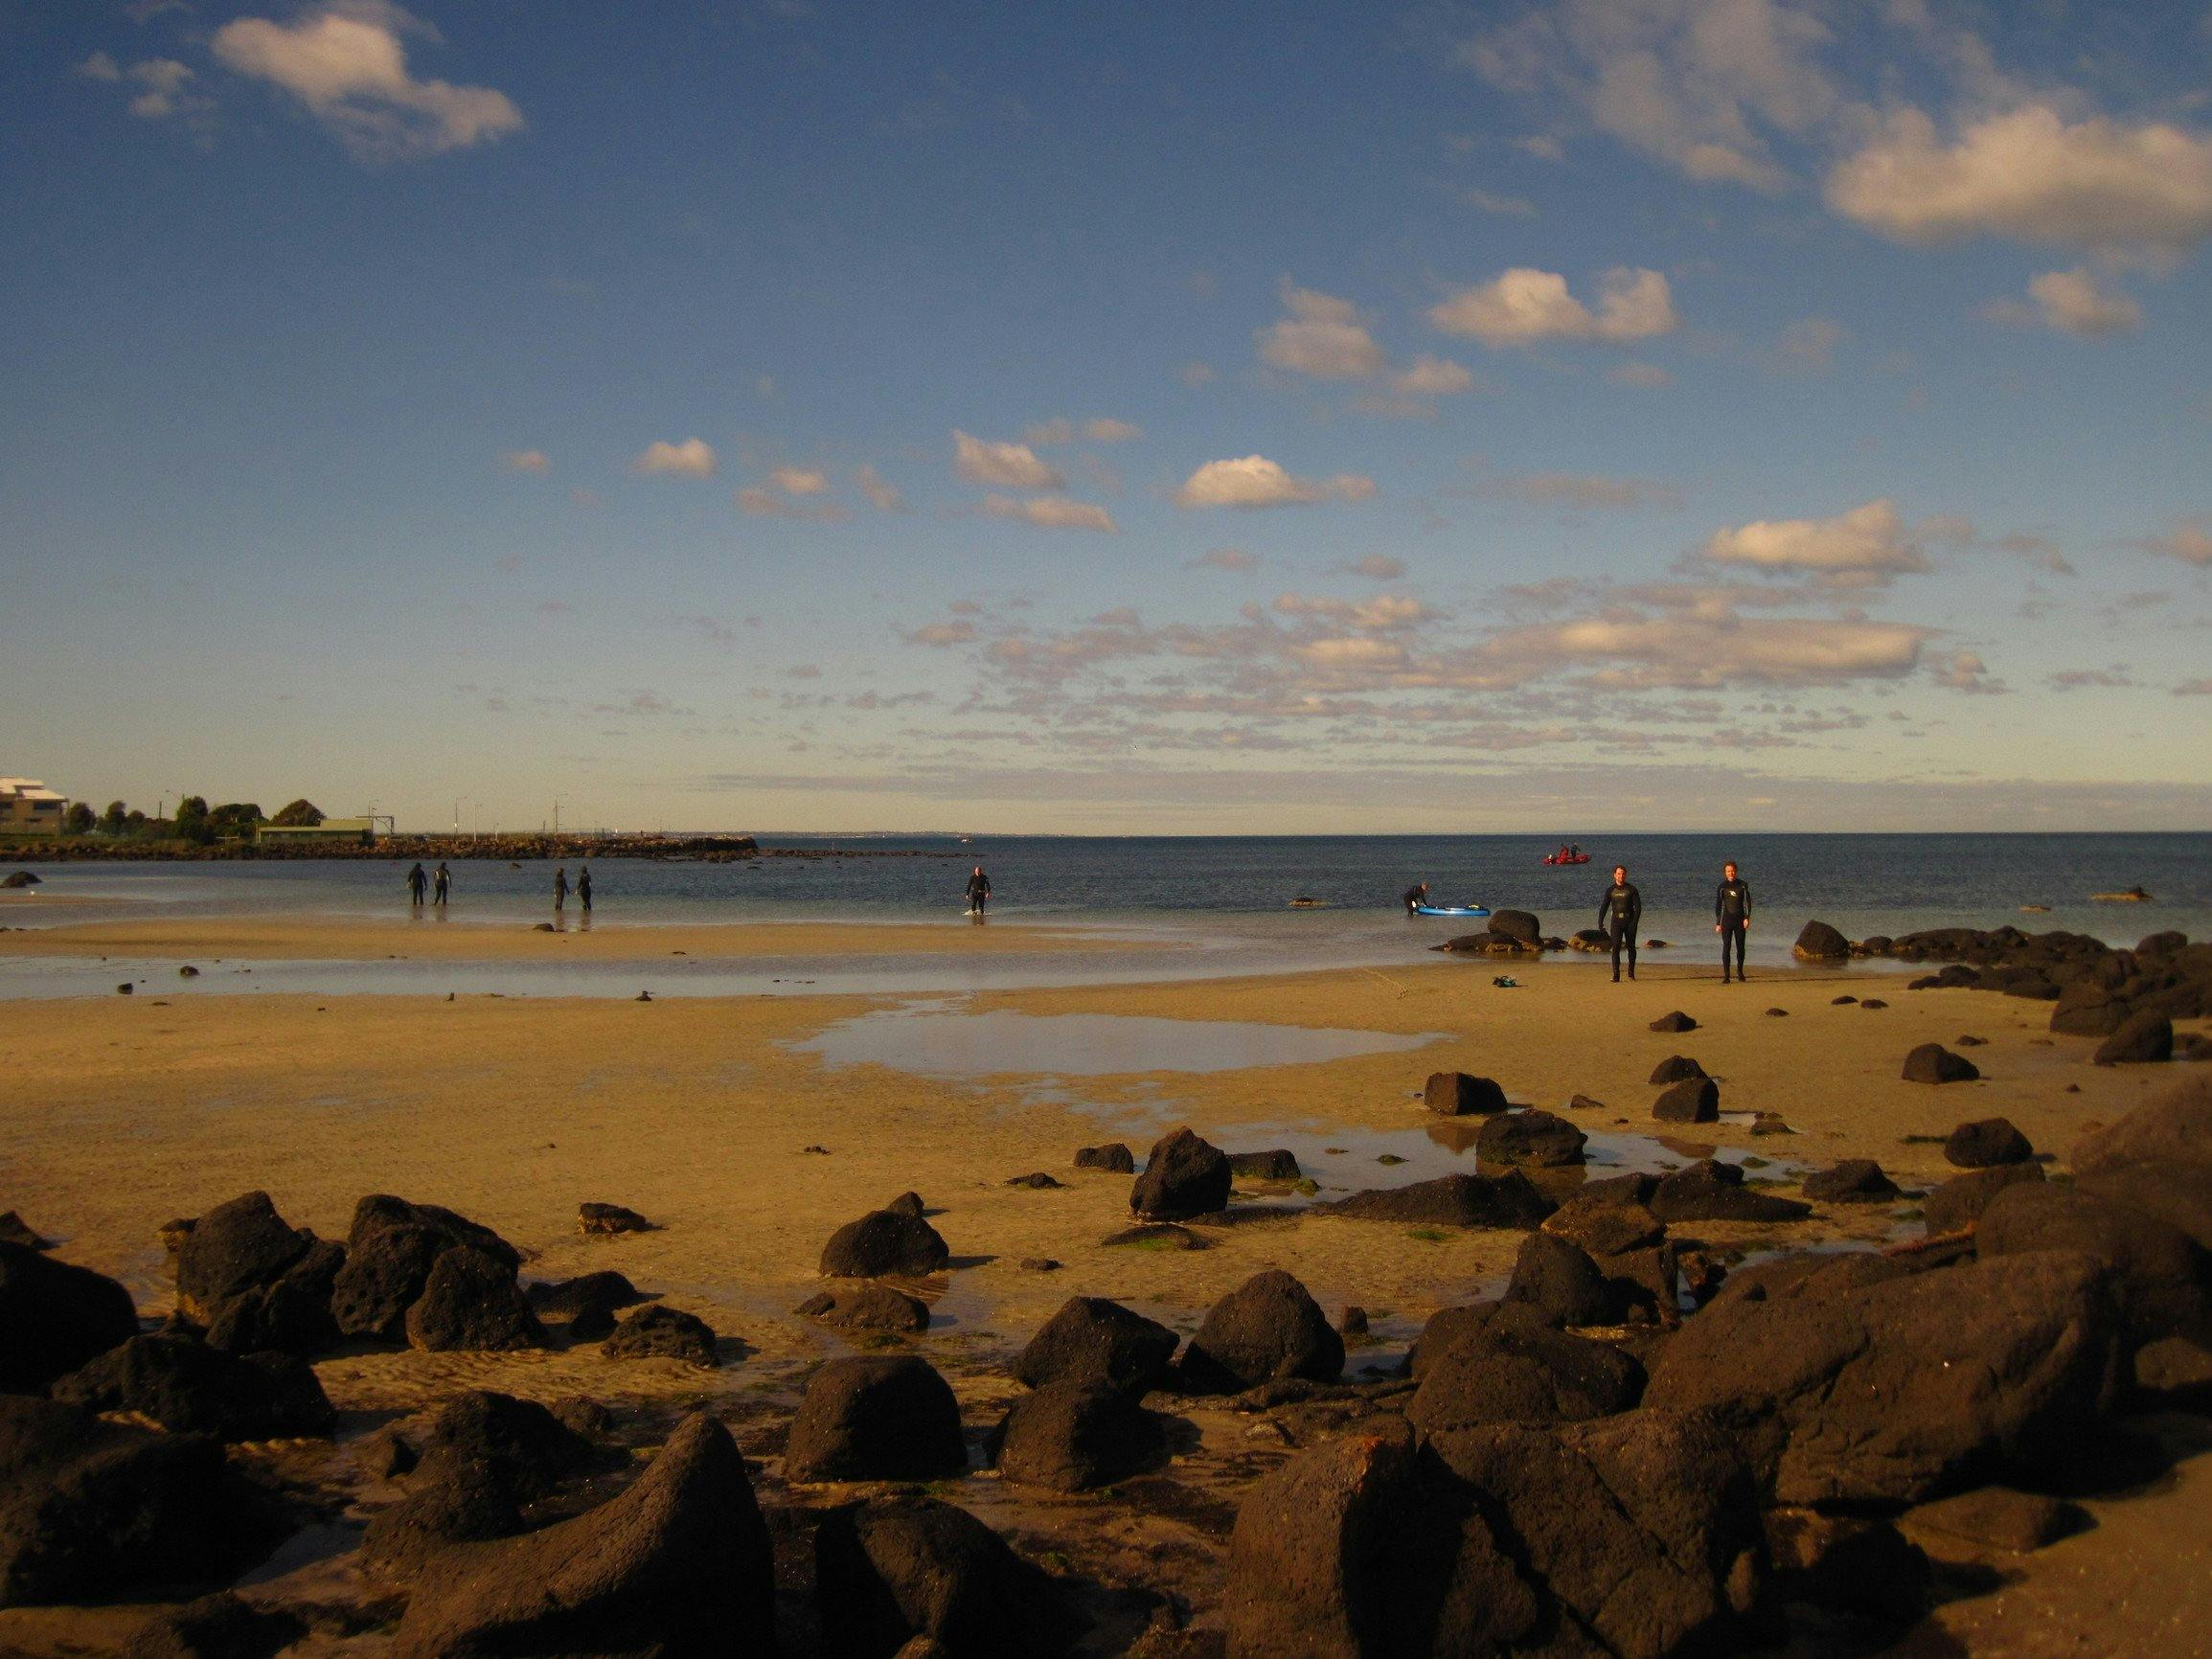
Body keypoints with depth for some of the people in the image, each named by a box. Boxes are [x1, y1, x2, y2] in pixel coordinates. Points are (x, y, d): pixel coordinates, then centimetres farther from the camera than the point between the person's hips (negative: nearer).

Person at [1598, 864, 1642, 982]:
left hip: (1629, 921, -1)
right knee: (1616, 947, -10)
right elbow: (1604, 907, 7)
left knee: (1631, 947, 8)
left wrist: (1635, 922, -17)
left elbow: (1638, 906, -5)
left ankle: (1631, 972, 25)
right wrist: (1600, 922, -4)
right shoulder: (1610, 890, 6)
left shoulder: (1631, 889, 0)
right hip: (1616, 921, 1)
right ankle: (1616, 976, -13)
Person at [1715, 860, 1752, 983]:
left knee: (1740, 947, 7)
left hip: (1740, 921, 1)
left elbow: (1747, 902, 1)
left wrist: (1747, 917, -11)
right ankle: (1726, 976, -7)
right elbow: (1717, 906, 6)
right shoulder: (1721, 887, 2)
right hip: (1726, 921, -1)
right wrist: (1718, 923, 2)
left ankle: (1740, 971, 27)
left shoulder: (1743, 885, 3)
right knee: (1726, 947, -7)